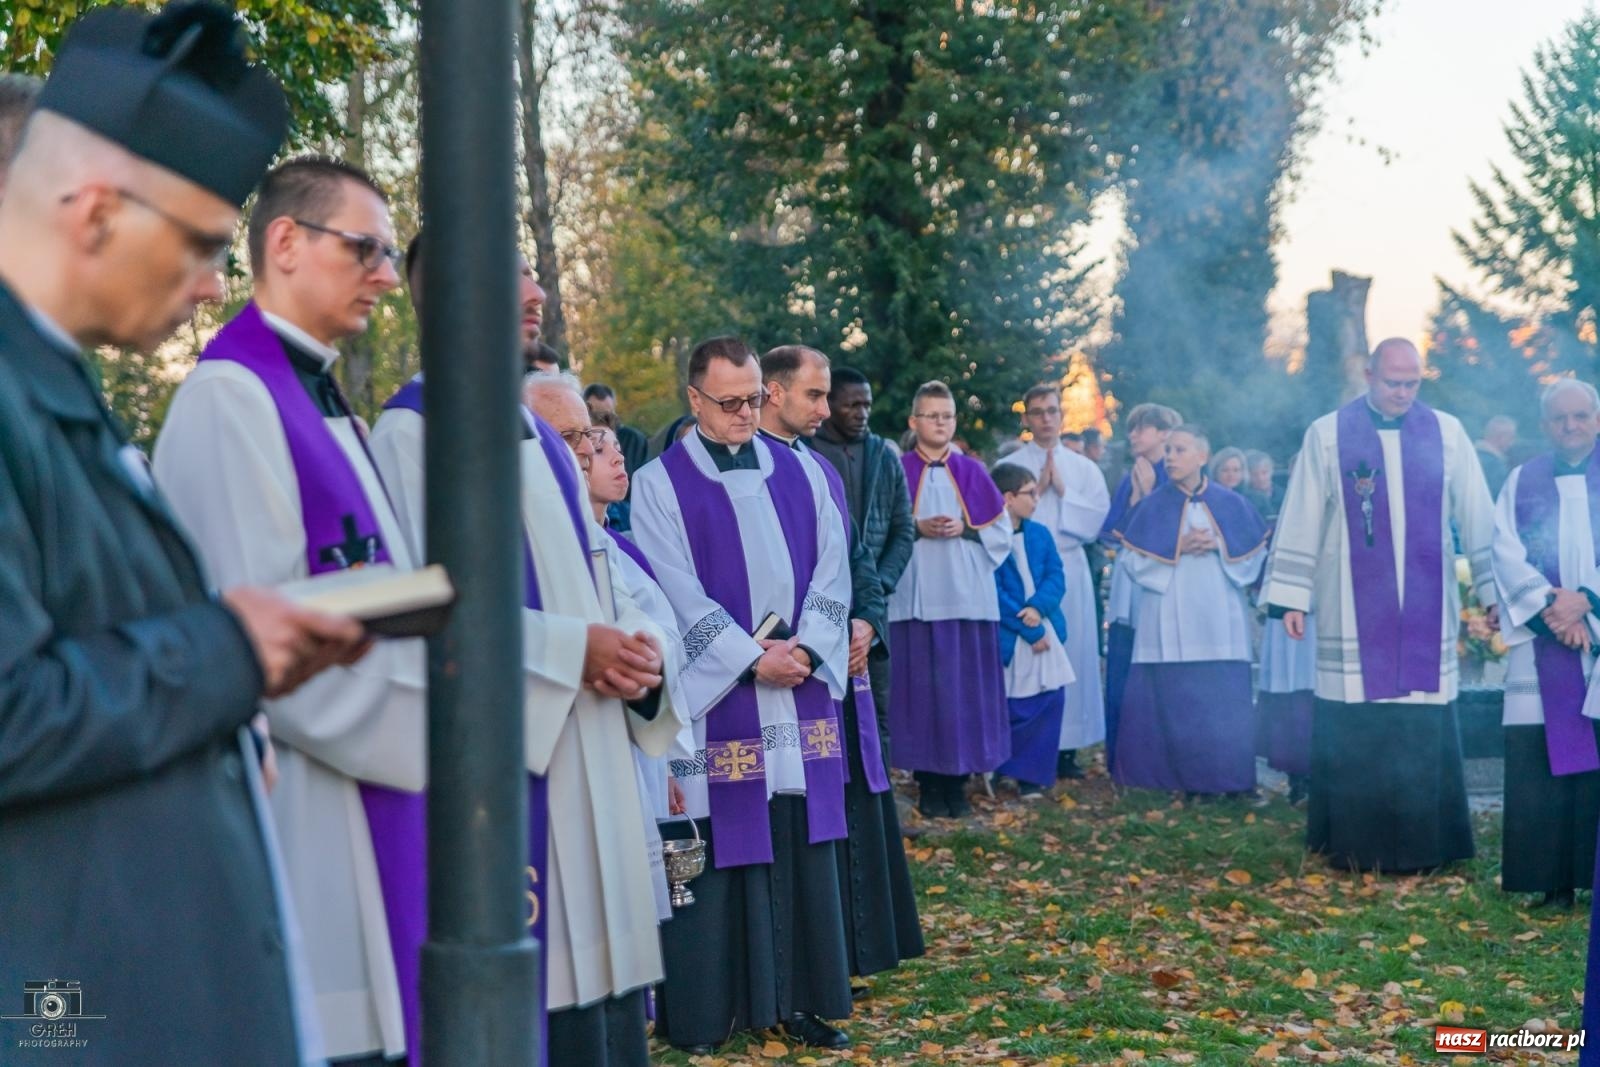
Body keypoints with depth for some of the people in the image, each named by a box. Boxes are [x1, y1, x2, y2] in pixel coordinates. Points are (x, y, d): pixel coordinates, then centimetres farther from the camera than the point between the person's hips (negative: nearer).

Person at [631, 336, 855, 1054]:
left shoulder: (801, 474, 11)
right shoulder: (660, 484, -2)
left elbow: (832, 571, 6)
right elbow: (679, 592, -9)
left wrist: (804, 649, -9)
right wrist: (751, 658, -14)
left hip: (801, 694, 4)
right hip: (713, 697, -4)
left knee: (800, 847, 6)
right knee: (716, 851, -2)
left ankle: (800, 997, 15)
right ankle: (701, 1011, 7)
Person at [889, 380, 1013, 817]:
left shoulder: (972, 472, 10)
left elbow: (1002, 529, 9)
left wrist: (965, 529, -7)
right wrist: (917, 528, -14)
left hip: (967, 595, 2)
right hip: (917, 597, -2)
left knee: (966, 687, 2)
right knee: (922, 686, -2)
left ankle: (958, 781, 11)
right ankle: (928, 785, 6)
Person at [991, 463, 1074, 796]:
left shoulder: (1040, 535, 10)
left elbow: (1056, 576, 3)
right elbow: (994, 594, -15)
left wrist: (1038, 607, -17)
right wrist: (1031, 631, -14)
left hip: (1047, 631, 6)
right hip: (1011, 640, -6)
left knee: (1050, 701, 3)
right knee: (1015, 709, -1)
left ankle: (1031, 774, 13)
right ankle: (998, 768, 19)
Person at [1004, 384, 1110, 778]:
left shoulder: (1084, 468, 12)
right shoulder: (1009, 465, 5)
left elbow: (1099, 520, 2)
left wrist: (1063, 491, -6)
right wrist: (1036, 491, -8)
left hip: (1070, 571, 2)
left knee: (1072, 654, 0)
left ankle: (1068, 747, 4)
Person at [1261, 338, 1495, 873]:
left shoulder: (1446, 433, 5)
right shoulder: (1328, 435, 0)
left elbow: (1478, 519, 6)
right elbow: (1301, 521, 1)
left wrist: (1497, 590, 3)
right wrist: (1291, 597, -3)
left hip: (1425, 613, 1)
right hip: (1355, 614, -1)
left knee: (1424, 735, 1)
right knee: (1354, 734, 0)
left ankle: (1422, 845, 11)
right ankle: (1356, 847, 10)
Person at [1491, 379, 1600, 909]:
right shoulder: (1522, 482, 13)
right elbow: (1507, 552, 2)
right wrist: (1548, 606, -12)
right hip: (1540, 637, 1)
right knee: (1539, 760, -5)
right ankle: (1554, 880, 0)